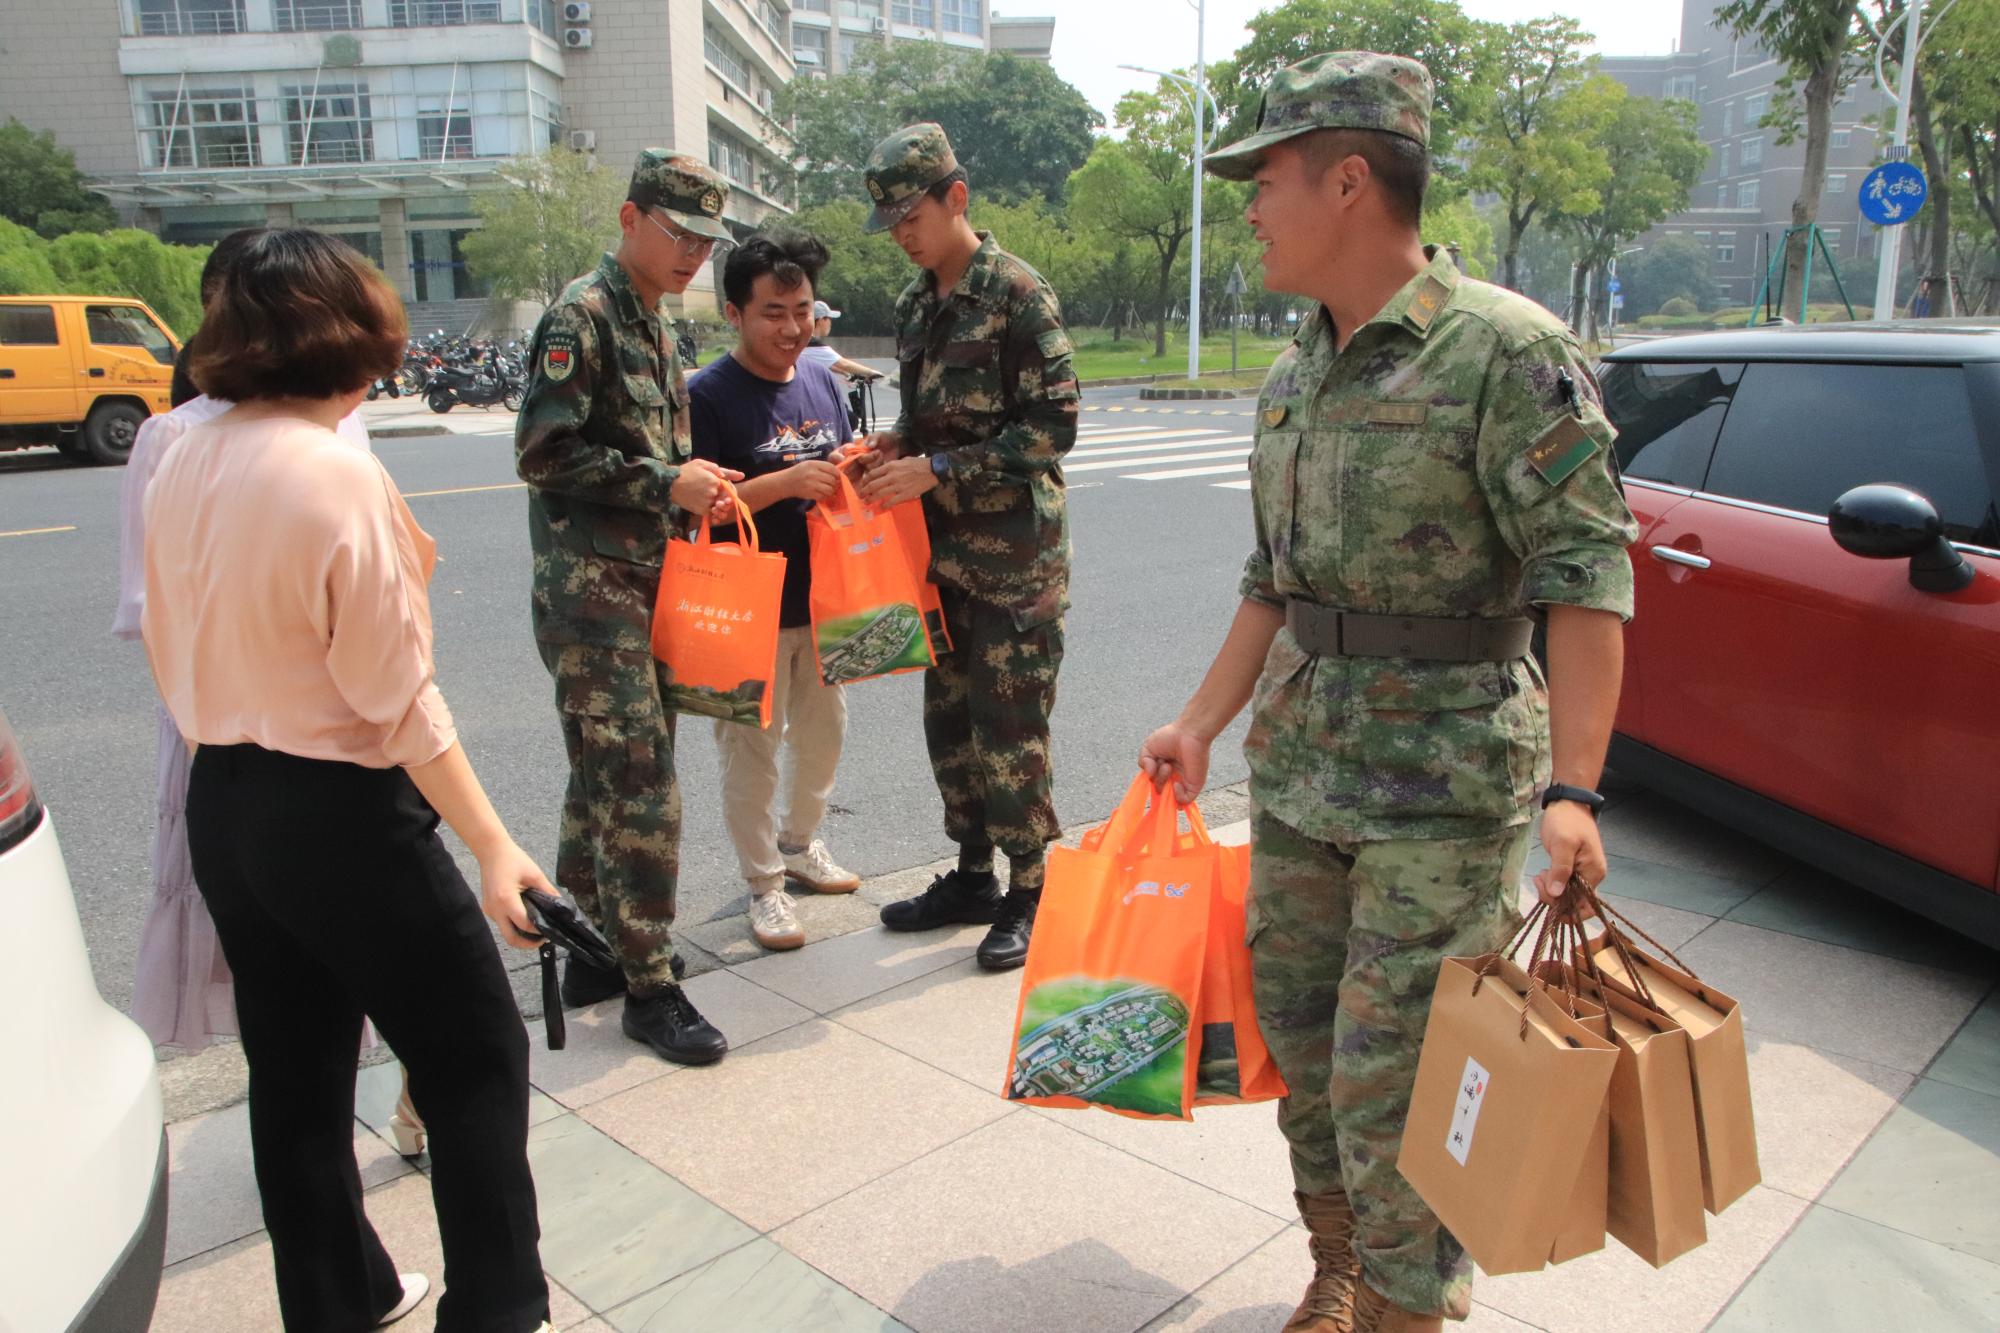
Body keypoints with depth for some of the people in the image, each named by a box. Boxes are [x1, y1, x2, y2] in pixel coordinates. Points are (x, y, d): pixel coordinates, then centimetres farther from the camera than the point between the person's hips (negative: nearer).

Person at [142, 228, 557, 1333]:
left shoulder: (180, 467, 3)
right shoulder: (339, 474, -20)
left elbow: (171, 649, 12)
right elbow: (397, 695, -20)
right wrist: (491, 847, -15)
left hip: (221, 805, 8)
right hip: (341, 814, -8)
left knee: (295, 1068, 19)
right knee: (476, 1057, 7)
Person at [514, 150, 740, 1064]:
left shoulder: (655, 322, 18)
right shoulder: (583, 316, -10)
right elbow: (544, 453, -18)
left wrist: (696, 487, 8)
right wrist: (666, 485, -18)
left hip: (643, 584, 9)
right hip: (589, 586, -9)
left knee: (605, 777, 16)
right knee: (640, 789, -8)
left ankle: (592, 952, 28)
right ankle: (648, 987, 3)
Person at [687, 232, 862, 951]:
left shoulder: (821, 380, 8)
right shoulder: (708, 394, -12)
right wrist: (788, 482, -27)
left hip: (824, 598, 7)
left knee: (824, 731, 19)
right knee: (751, 749, 4)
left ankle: (799, 843, 41)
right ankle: (764, 883, 20)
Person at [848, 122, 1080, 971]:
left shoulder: (1016, 293, -11)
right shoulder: (914, 304, 13)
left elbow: (1053, 426, -16)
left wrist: (936, 470, -19)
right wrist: (895, 447, 1)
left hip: (1012, 552, -8)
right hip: (942, 550, 8)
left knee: (1009, 724, -3)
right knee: (949, 716, 13)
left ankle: (1027, 892, 12)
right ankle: (972, 875, 27)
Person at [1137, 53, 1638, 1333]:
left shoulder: (1509, 351, -13)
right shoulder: (1296, 375, 10)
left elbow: (1587, 577, -17)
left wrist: (1573, 792, -25)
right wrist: (1202, 725, 14)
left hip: (1445, 779, -7)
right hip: (1297, 760, 7)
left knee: (1392, 1072, -2)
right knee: (1298, 1033, 15)